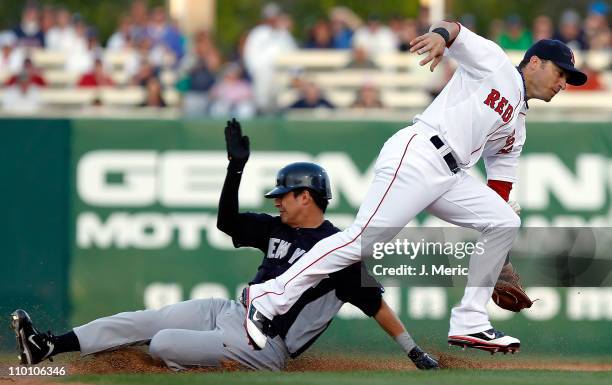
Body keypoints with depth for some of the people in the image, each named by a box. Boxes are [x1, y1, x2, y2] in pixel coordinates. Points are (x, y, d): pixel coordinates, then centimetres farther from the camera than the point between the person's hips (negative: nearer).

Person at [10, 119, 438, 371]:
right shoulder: (277, 228, 9)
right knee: (144, 321, 4)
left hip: (260, 349, -8)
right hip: (232, 312, 8)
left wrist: (415, 351, -20)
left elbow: (375, 302, -16)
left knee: (162, 343, -21)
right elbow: (227, 222, 12)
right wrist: (237, 167, 2)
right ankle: (49, 347, 6)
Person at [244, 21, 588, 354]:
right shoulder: (493, 63, 8)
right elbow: (455, 32, -8)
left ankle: (470, 323, 2)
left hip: (451, 177, 9)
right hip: (417, 158, -9)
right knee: (363, 241, -16)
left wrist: (501, 256, 21)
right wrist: (441, 35, -34)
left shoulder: (517, 128, 27)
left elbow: (498, 194, 27)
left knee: (505, 222, 1)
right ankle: (268, 299, -12)